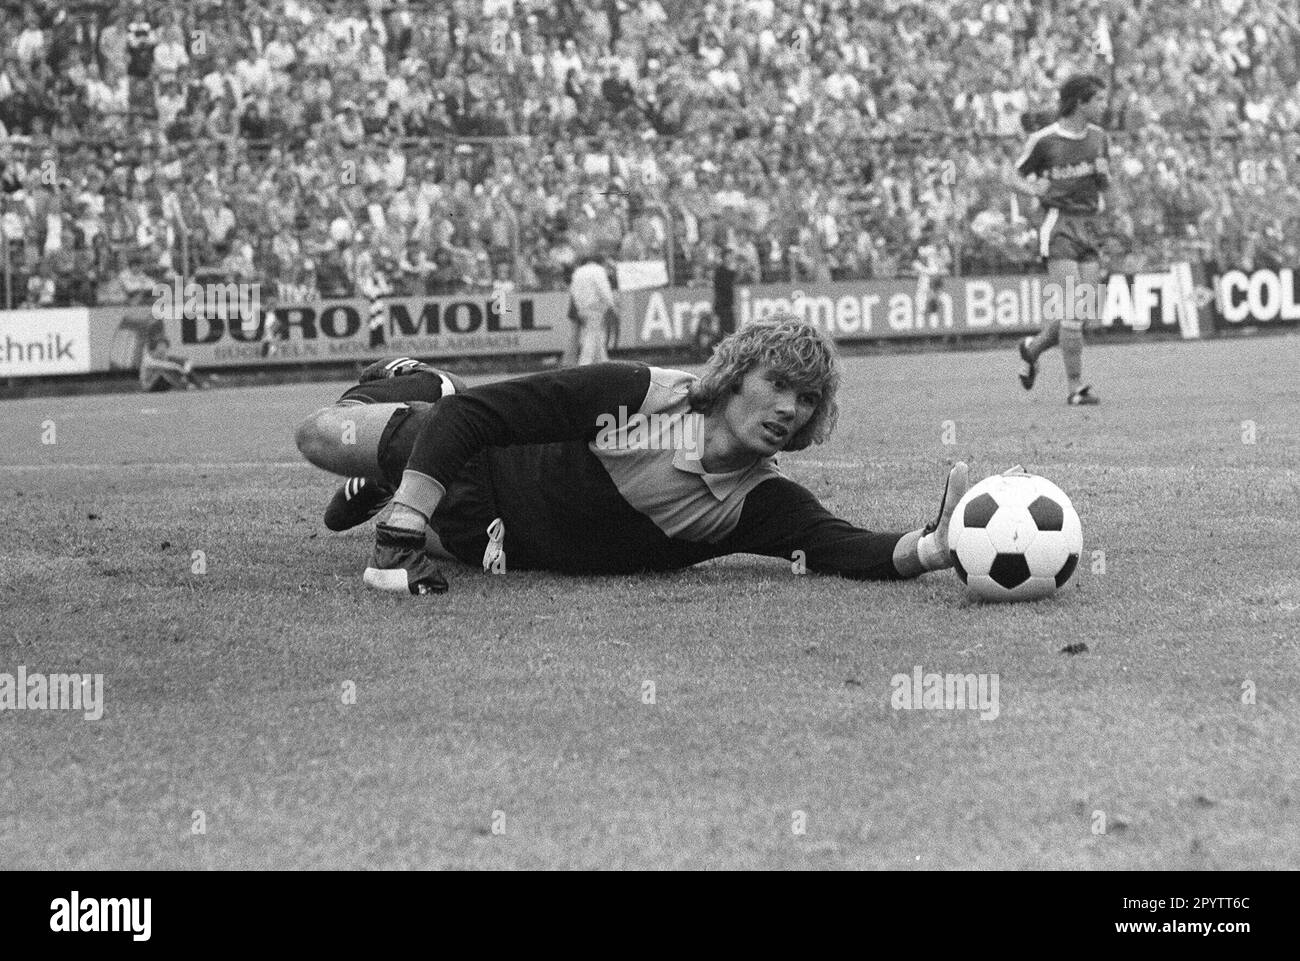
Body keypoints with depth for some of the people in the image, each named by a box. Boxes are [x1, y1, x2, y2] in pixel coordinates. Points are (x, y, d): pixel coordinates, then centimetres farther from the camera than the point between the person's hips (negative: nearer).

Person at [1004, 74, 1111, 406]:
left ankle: (1033, 348, 28)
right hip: (1059, 225, -6)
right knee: (1072, 308, -13)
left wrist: (1103, 174, -2)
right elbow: (1012, 177, 5)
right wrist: (1034, 189, -14)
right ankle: (1076, 387, -9)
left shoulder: (1097, 137, 10)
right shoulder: (1044, 140, -6)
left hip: (1090, 226, 6)